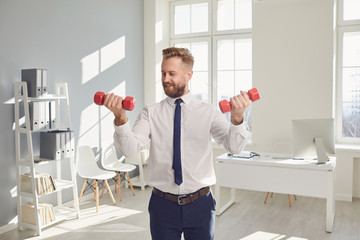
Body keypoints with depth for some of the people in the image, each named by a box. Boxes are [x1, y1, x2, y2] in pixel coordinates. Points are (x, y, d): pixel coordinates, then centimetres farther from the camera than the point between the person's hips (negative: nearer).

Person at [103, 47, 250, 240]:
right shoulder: (150, 113, -1)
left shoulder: (208, 112, -2)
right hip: (163, 204, 0)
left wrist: (237, 117, -32)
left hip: (200, 204, 0)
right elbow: (130, 149, -14)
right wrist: (120, 118, -31)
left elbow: (234, 147, -13)